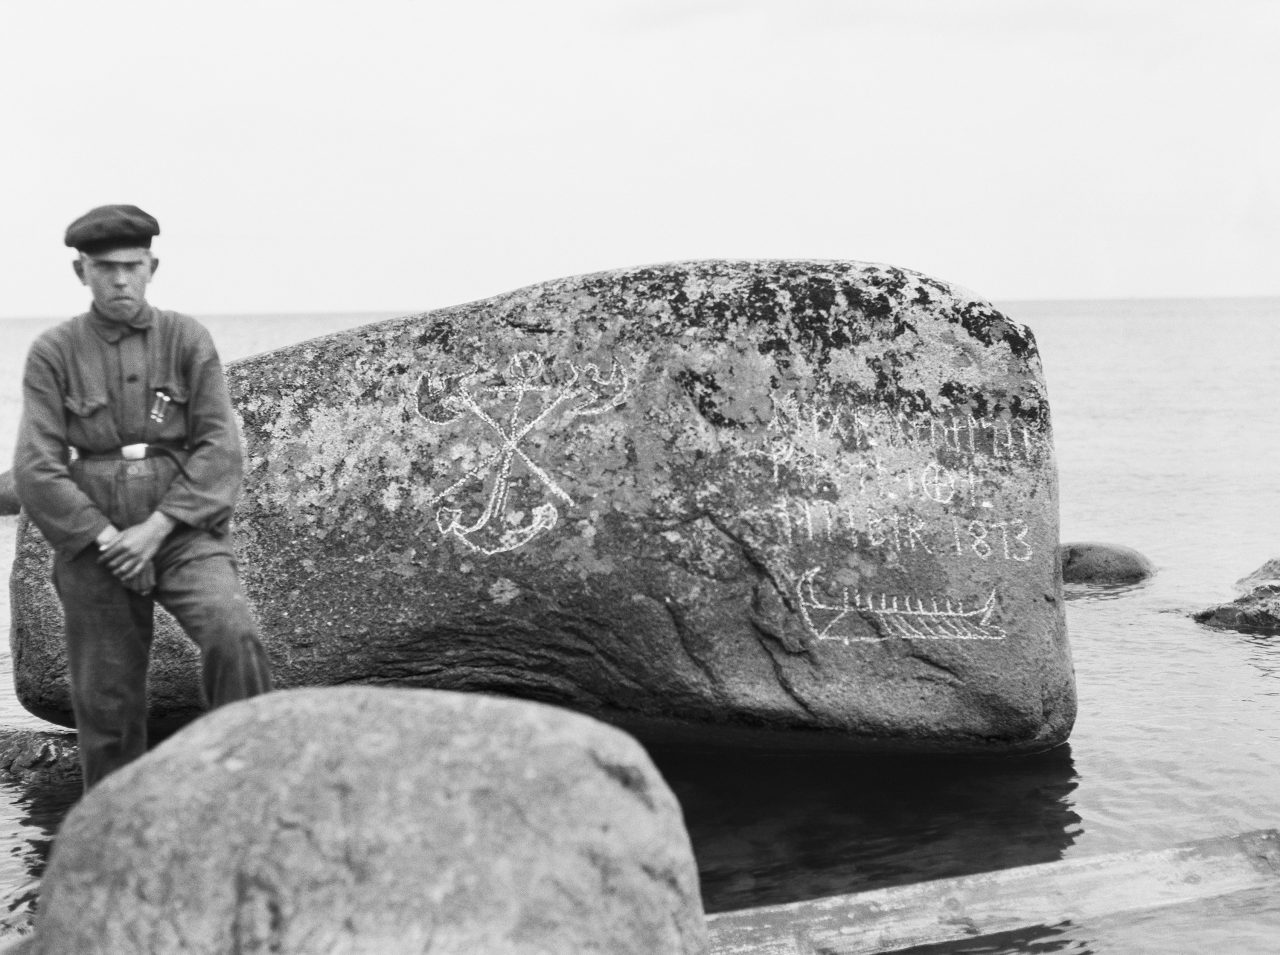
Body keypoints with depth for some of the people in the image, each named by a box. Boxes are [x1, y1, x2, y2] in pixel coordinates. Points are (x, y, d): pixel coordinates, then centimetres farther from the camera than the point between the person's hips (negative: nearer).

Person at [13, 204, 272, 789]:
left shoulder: (188, 340, 1)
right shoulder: (53, 355, 1)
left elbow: (218, 450, -5)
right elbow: (35, 470, -5)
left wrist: (154, 529, -14)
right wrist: (107, 540, -14)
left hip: (183, 534, 0)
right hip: (94, 544, 1)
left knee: (233, 636, -27)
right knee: (107, 705, 5)